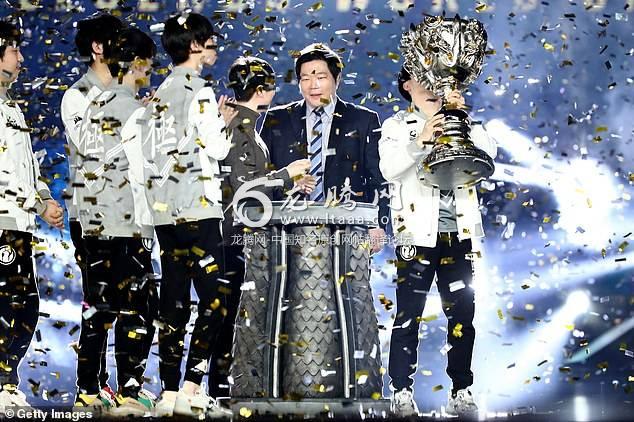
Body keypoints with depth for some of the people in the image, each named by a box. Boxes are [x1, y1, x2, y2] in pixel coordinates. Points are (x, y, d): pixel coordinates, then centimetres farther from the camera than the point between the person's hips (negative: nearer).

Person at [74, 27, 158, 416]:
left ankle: (87, 392, 15)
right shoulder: (135, 111, -11)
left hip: (93, 223, 7)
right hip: (129, 225, -7)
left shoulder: (94, 107, 11)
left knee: (97, 310, 12)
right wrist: (148, 227, -7)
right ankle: (129, 394, -1)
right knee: (134, 311, -1)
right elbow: (140, 174, -13)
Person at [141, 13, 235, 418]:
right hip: (198, 209, -8)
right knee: (213, 300, -6)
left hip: (164, 212, 8)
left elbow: (150, 153, 16)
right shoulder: (199, 90, -7)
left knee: (174, 302, 7)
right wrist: (223, 123, 6)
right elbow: (216, 149, -14)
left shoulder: (159, 94, 16)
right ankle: (192, 389, -12)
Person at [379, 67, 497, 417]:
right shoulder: (396, 125, 8)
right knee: (408, 315, -5)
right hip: (417, 233, -3)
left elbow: (488, 152, 0)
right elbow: (389, 169, -8)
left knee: (462, 314, 3)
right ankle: (402, 392, -1)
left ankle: (461, 392, 10)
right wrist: (420, 142, -22)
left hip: (459, 233, 3)